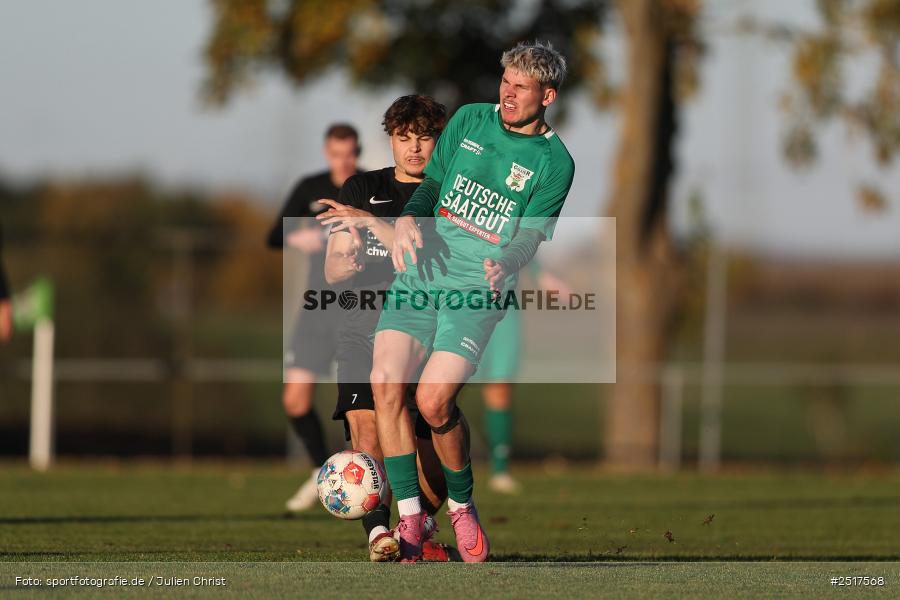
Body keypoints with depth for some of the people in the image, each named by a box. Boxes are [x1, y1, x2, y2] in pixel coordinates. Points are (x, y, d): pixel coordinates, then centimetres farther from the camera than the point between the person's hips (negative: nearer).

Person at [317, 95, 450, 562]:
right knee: (365, 428, -23)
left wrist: (368, 222, -19)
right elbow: (332, 270, 12)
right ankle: (378, 533, -27)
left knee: (429, 452, -1)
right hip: (364, 331, 1)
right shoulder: (362, 188, 14)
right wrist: (348, 265, -13)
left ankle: (421, 528, 28)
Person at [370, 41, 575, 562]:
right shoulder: (470, 120, 11)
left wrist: (504, 266, -27)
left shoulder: (554, 162, 0)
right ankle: (410, 518, -6)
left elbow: (531, 236, -6)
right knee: (386, 382, -15)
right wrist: (409, 218, -4)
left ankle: (462, 506, 8)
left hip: (479, 287, -4)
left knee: (433, 401, -18)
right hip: (422, 270, 4)